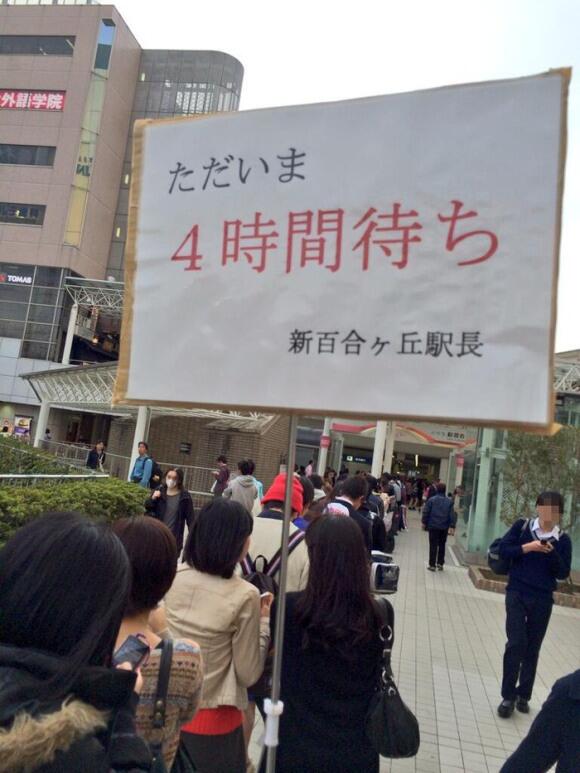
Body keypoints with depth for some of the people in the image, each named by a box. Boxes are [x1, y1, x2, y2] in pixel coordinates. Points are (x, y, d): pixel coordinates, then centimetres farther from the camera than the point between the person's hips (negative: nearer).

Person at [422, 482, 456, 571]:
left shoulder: (431, 500, -7)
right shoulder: (449, 501, 0)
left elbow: (425, 512, -5)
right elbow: (452, 515, -3)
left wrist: (424, 522, 6)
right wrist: (452, 526, 0)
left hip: (433, 526, -2)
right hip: (444, 527, 2)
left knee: (433, 546, 3)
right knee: (442, 545, 16)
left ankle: (432, 565, 4)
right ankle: (440, 564, 19)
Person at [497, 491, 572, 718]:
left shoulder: (563, 540, -1)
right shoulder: (522, 527, -4)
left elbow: (563, 573, -3)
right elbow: (503, 550, -7)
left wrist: (552, 554, -20)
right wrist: (527, 547, -19)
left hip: (543, 600, 2)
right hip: (517, 594, -2)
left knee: (533, 648, 11)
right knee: (516, 643, -7)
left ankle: (523, 695, 26)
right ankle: (508, 695, 9)